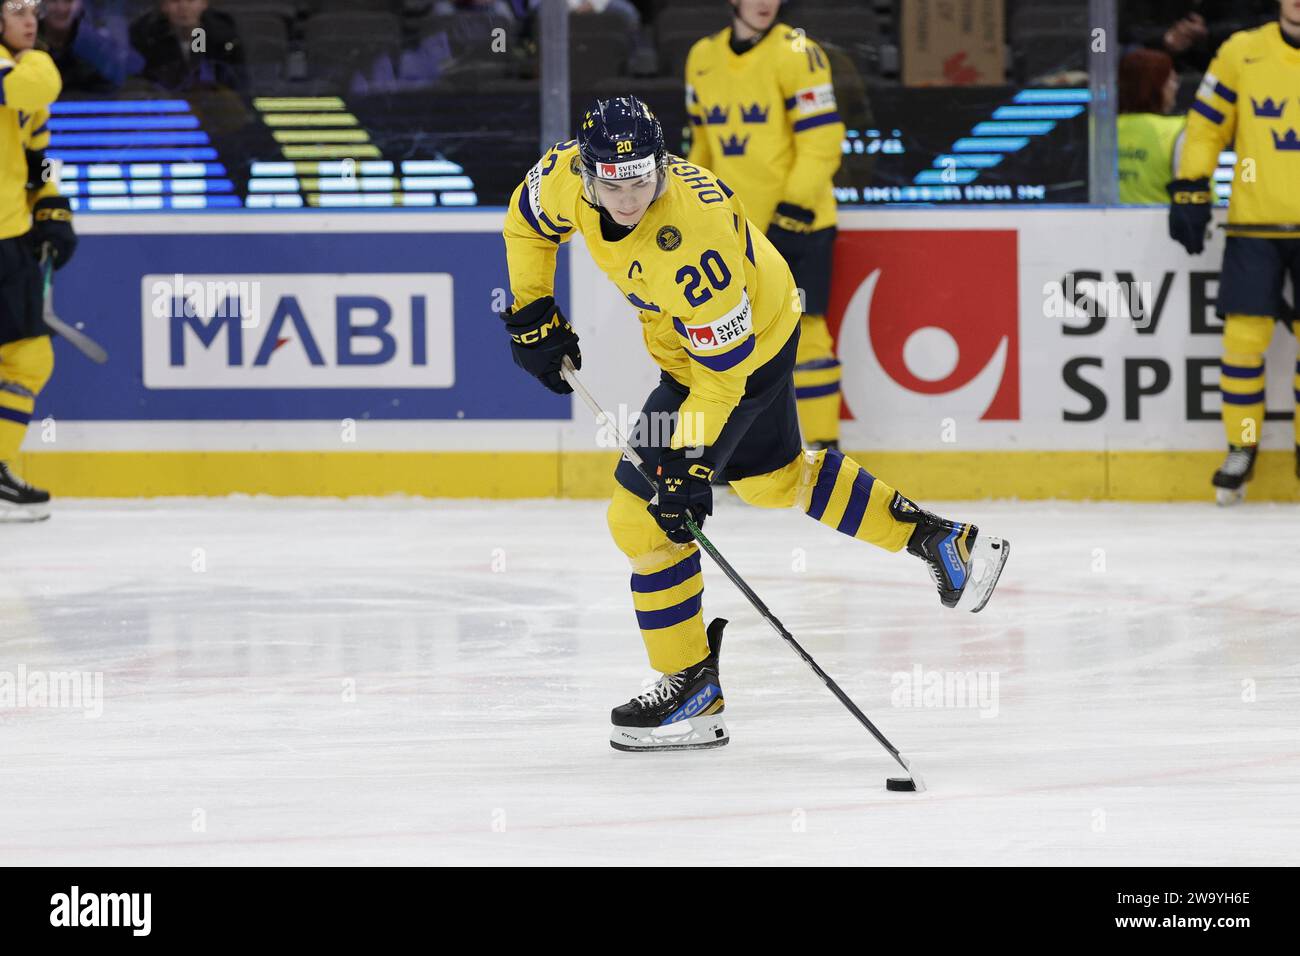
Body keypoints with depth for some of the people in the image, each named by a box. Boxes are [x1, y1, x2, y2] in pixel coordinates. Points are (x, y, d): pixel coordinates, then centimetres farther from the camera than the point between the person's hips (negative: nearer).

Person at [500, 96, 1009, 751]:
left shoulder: (692, 238, -40)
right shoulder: (568, 173, -21)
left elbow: (724, 366, -32)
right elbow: (529, 221, 4)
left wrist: (688, 463, -32)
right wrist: (532, 315, 3)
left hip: (747, 345, -8)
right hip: (681, 336, 8)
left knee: (642, 513, -10)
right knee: (771, 475, 25)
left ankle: (693, 686, 3)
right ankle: (943, 543, 36)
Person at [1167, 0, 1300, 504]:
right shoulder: (1242, 52, 1)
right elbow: (1206, 123, 6)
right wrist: (1189, 192, 0)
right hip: (1253, 223, 0)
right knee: (1244, 334, -4)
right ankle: (1241, 450, 9)